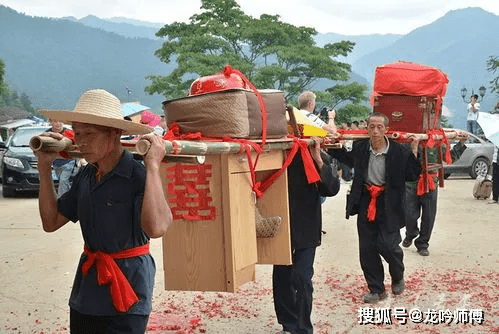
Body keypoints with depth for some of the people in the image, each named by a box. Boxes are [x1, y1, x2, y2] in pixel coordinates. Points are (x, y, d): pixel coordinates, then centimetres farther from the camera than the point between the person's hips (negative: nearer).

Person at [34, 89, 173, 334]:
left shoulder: (139, 176, -19)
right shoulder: (85, 176, 2)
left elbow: (156, 227, -36)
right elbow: (51, 222, 9)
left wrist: (153, 166, -34)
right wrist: (44, 168, 2)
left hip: (126, 286, -7)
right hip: (85, 288, 7)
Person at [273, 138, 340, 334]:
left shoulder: (317, 158, -7)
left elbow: (332, 188, -15)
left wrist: (318, 161, -24)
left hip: (306, 230, -3)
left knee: (301, 278, -8)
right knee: (281, 279, 10)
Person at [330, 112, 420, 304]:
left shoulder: (398, 151, -9)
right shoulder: (360, 148, 0)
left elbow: (412, 175, -6)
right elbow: (348, 159, 22)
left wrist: (414, 150, -13)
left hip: (388, 205, -3)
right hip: (366, 203, 4)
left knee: (388, 245, -10)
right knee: (367, 249, 5)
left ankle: (398, 277, 23)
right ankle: (376, 289, 20)